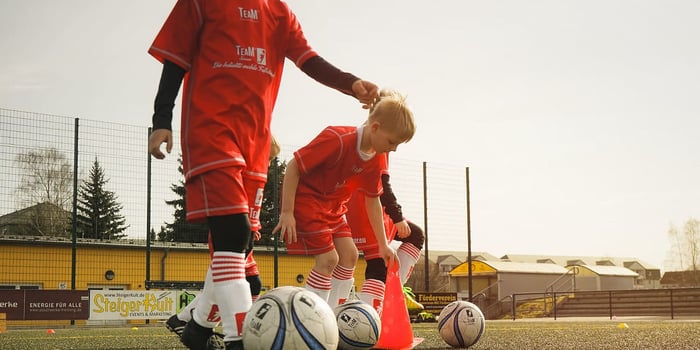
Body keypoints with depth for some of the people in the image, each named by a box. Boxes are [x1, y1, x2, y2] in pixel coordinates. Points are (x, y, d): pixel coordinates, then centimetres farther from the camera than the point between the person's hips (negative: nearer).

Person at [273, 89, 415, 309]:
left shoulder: (377, 161, -3)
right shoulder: (337, 139, -28)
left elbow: (372, 201, 8)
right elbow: (293, 166, -25)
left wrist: (383, 244, 8)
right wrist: (287, 212, -25)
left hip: (333, 205, 8)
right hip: (305, 198, -8)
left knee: (350, 255, 1)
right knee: (328, 258, -16)